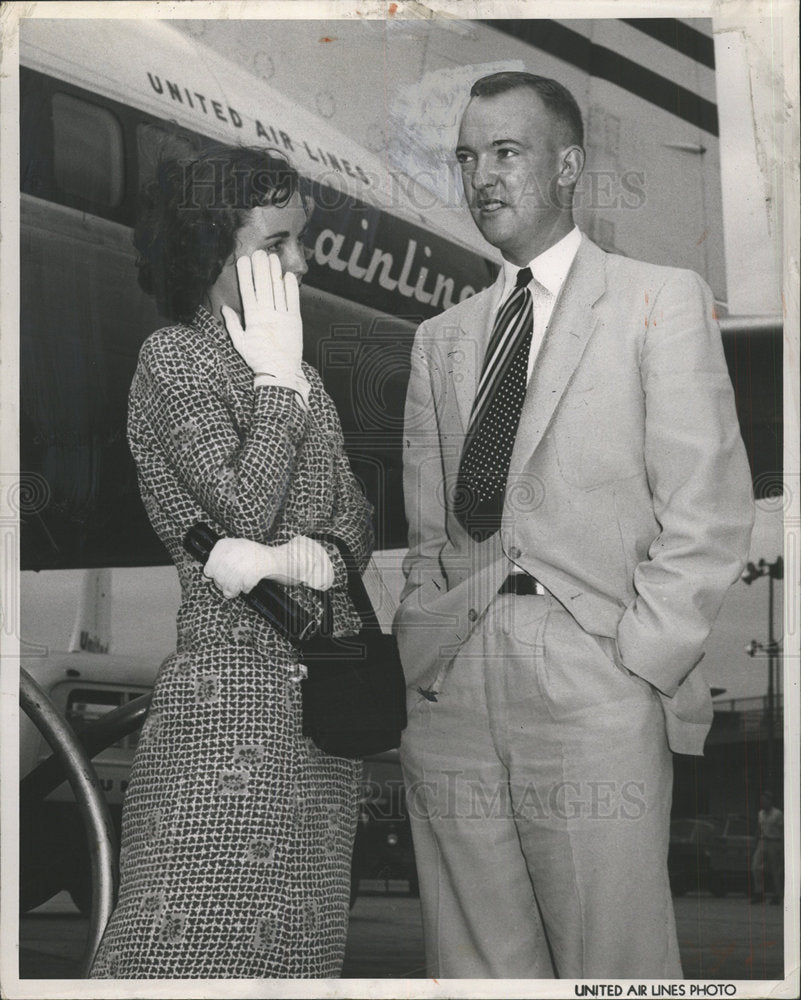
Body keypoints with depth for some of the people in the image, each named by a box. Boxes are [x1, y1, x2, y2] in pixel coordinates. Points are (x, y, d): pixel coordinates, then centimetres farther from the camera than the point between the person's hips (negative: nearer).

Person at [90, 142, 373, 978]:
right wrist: (279, 380, -9)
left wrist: (304, 557, -11)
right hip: (235, 684, -7)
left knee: (297, 934, 8)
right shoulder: (174, 357, -5)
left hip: (322, 690, 7)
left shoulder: (288, 363, 17)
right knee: (194, 939, -9)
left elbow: (356, 516, 11)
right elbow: (245, 509, -18)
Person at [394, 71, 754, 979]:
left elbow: (709, 511, -2)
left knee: (613, 969, -5)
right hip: (450, 702, 4)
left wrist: (637, 664, -9)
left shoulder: (661, 300, 6)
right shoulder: (440, 338, 21)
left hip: (597, 701, -4)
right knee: (474, 966, 5)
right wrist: (422, 652, 3)